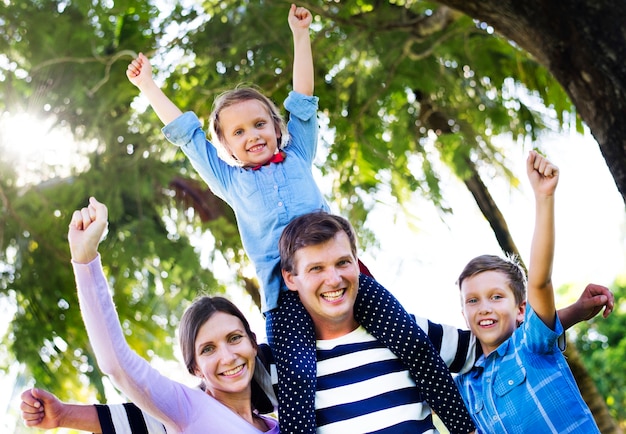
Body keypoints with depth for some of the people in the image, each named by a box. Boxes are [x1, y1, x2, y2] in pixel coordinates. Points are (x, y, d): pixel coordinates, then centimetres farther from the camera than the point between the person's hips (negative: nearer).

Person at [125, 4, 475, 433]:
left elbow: (303, 100, 29)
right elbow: (185, 132, 30)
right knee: (297, 377, -23)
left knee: (415, 343, -11)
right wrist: (148, 85, 37)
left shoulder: (298, 158, 26)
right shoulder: (230, 180, 25)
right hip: (285, 289, -1)